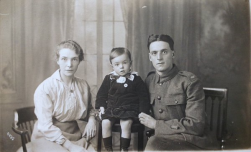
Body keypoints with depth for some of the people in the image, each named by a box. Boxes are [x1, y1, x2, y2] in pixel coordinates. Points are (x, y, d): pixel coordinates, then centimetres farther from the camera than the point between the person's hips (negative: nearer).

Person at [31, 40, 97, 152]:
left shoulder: (83, 85, 3)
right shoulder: (45, 89, -11)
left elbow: (89, 108, 21)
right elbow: (45, 127, -15)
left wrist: (91, 118, 0)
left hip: (75, 135, 4)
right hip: (49, 138, -4)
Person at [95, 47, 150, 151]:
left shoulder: (136, 79, 0)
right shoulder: (109, 78, 5)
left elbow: (143, 96, 3)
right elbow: (102, 94, 14)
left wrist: (143, 112, -3)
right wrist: (101, 107, 2)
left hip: (129, 109, -2)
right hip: (111, 109, 3)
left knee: (126, 124, -28)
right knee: (105, 123, -20)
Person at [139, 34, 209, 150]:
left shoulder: (189, 81, -9)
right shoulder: (149, 80, 8)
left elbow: (196, 125, -13)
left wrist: (156, 124, -11)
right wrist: (144, 118, 2)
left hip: (188, 142, -5)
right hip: (159, 138, 5)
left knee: (153, 145, -33)